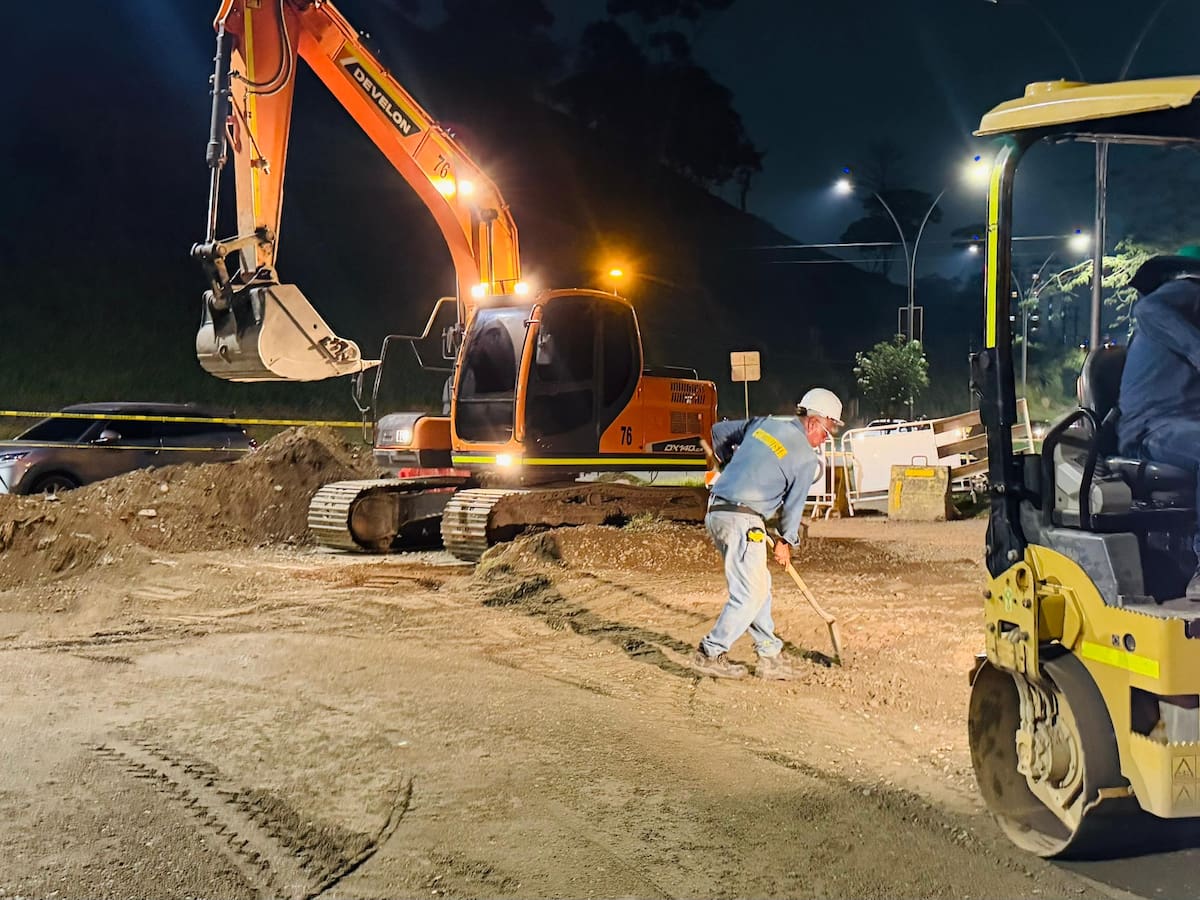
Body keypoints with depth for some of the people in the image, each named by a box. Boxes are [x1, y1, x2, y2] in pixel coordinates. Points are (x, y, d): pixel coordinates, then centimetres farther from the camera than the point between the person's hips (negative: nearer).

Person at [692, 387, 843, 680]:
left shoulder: (764, 423, 12)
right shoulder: (806, 458, -5)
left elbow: (718, 432, 22)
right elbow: (793, 504, 3)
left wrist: (733, 465, 38)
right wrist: (786, 542, 19)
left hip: (716, 511, 9)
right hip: (742, 521, -9)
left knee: (759, 585, 16)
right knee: (750, 595, -2)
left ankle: (770, 655, 20)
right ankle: (710, 654, 3)